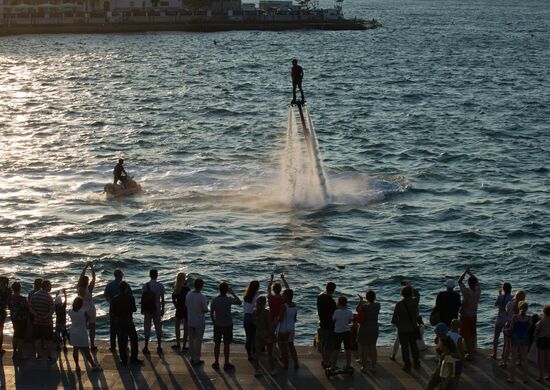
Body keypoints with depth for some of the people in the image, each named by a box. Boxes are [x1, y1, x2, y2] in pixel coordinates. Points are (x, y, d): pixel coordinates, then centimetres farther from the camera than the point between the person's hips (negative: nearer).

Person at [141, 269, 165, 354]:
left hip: (147, 310, 0)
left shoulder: (145, 286, -5)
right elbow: (162, 299, -2)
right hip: (157, 310, 0)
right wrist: (162, 309, 7)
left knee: (147, 328, 6)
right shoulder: (160, 286, -5)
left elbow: (142, 298, -2)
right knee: (158, 328, 10)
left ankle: (146, 347, 5)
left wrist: (142, 309, 9)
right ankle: (159, 347, 14)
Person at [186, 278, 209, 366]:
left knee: (191, 339, 16)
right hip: (199, 322, -5)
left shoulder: (188, 295, -5)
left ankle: (192, 358, 24)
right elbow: (206, 310, -14)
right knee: (198, 341, 6)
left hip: (190, 321, 5)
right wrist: (206, 304, 6)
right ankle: (196, 360, 11)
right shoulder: (202, 297, -22)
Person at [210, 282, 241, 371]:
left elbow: (211, 313, 0)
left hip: (217, 325, 3)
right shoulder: (229, 300, -16)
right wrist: (232, 293, 4)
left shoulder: (214, 300, -8)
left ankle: (216, 363, 19)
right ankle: (226, 364, 10)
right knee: (226, 345, 4)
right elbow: (239, 302, 0)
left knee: (217, 344, 12)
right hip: (227, 325, -3)